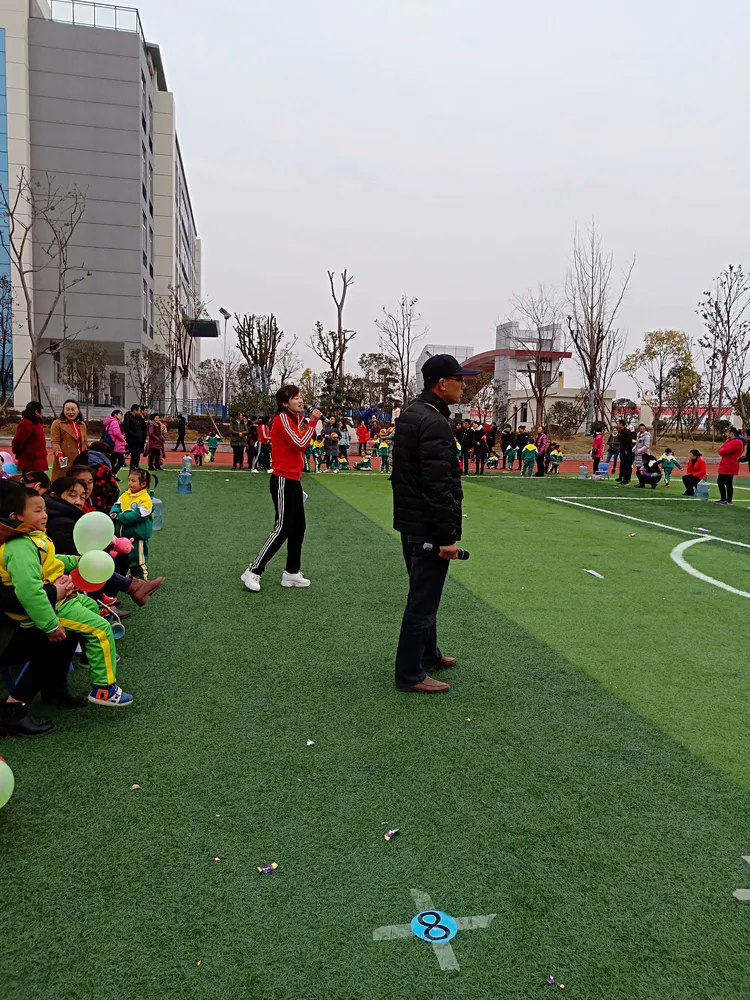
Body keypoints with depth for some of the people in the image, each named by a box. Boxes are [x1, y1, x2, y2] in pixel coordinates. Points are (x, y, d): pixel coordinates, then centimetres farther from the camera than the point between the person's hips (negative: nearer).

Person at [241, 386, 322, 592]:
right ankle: (253, 572, 1)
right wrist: (312, 422, -14)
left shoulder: (295, 419, 14)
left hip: (293, 480, 9)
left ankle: (292, 573, 19)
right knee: (282, 529, -7)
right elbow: (300, 444, -21)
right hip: (283, 481, -9)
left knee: (298, 528, 11)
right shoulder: (282, 419, -14)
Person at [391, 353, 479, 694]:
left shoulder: (409, 414, 12)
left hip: (409, 522, 11)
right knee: (423, 599, -1)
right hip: (429, 527, -11)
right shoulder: (435, 423, -20)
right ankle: (409, 674, 9)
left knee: (423, 593, 22)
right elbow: (439, 485, -25)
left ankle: (429, 654, 37)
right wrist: (447, 537, -22)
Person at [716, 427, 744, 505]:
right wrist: (723, 450, -10)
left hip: (730, 467, -10)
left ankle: (729, 501, 3)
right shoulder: (728, 440, 16)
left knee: (728, 484, -4)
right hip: (724, 466, 10)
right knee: (720, 482, 15)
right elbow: (721, 450, 11)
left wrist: (722, 450, -4)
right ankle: (723, 499, 26)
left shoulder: (737, 442, -15)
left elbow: (726, 451, -24)